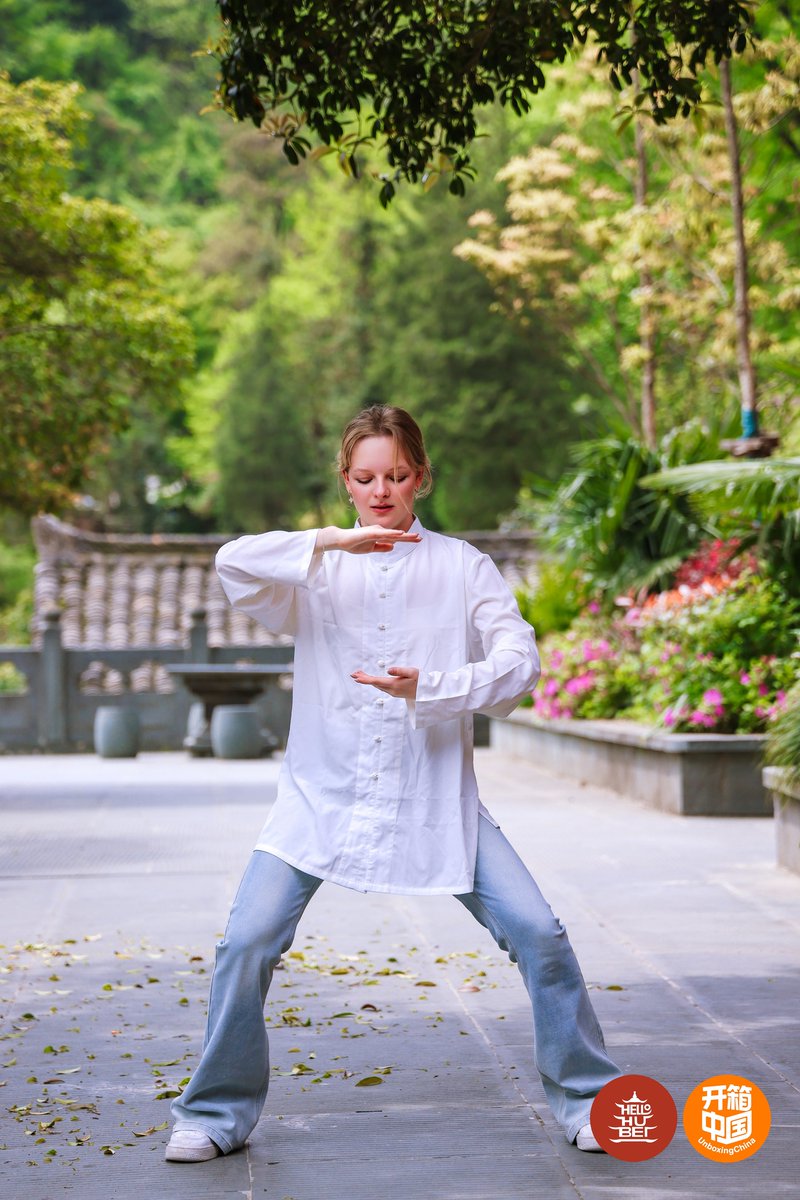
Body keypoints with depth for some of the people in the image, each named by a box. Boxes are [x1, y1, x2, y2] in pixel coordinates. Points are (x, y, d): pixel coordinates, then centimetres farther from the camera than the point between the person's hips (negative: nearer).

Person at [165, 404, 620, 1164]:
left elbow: (518, 661, -8)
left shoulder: (463, 566, 4)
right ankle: (216, 1115, 6)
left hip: (434, 799, 0)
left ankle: (586, 1100, 11)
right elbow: (233, 564, -15)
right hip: (321, 795, 0)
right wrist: (331, 541, -28)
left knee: (539, 935, -8)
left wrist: (428, 689, -23)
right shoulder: (318, 570, 4)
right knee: (245, 943, -13)